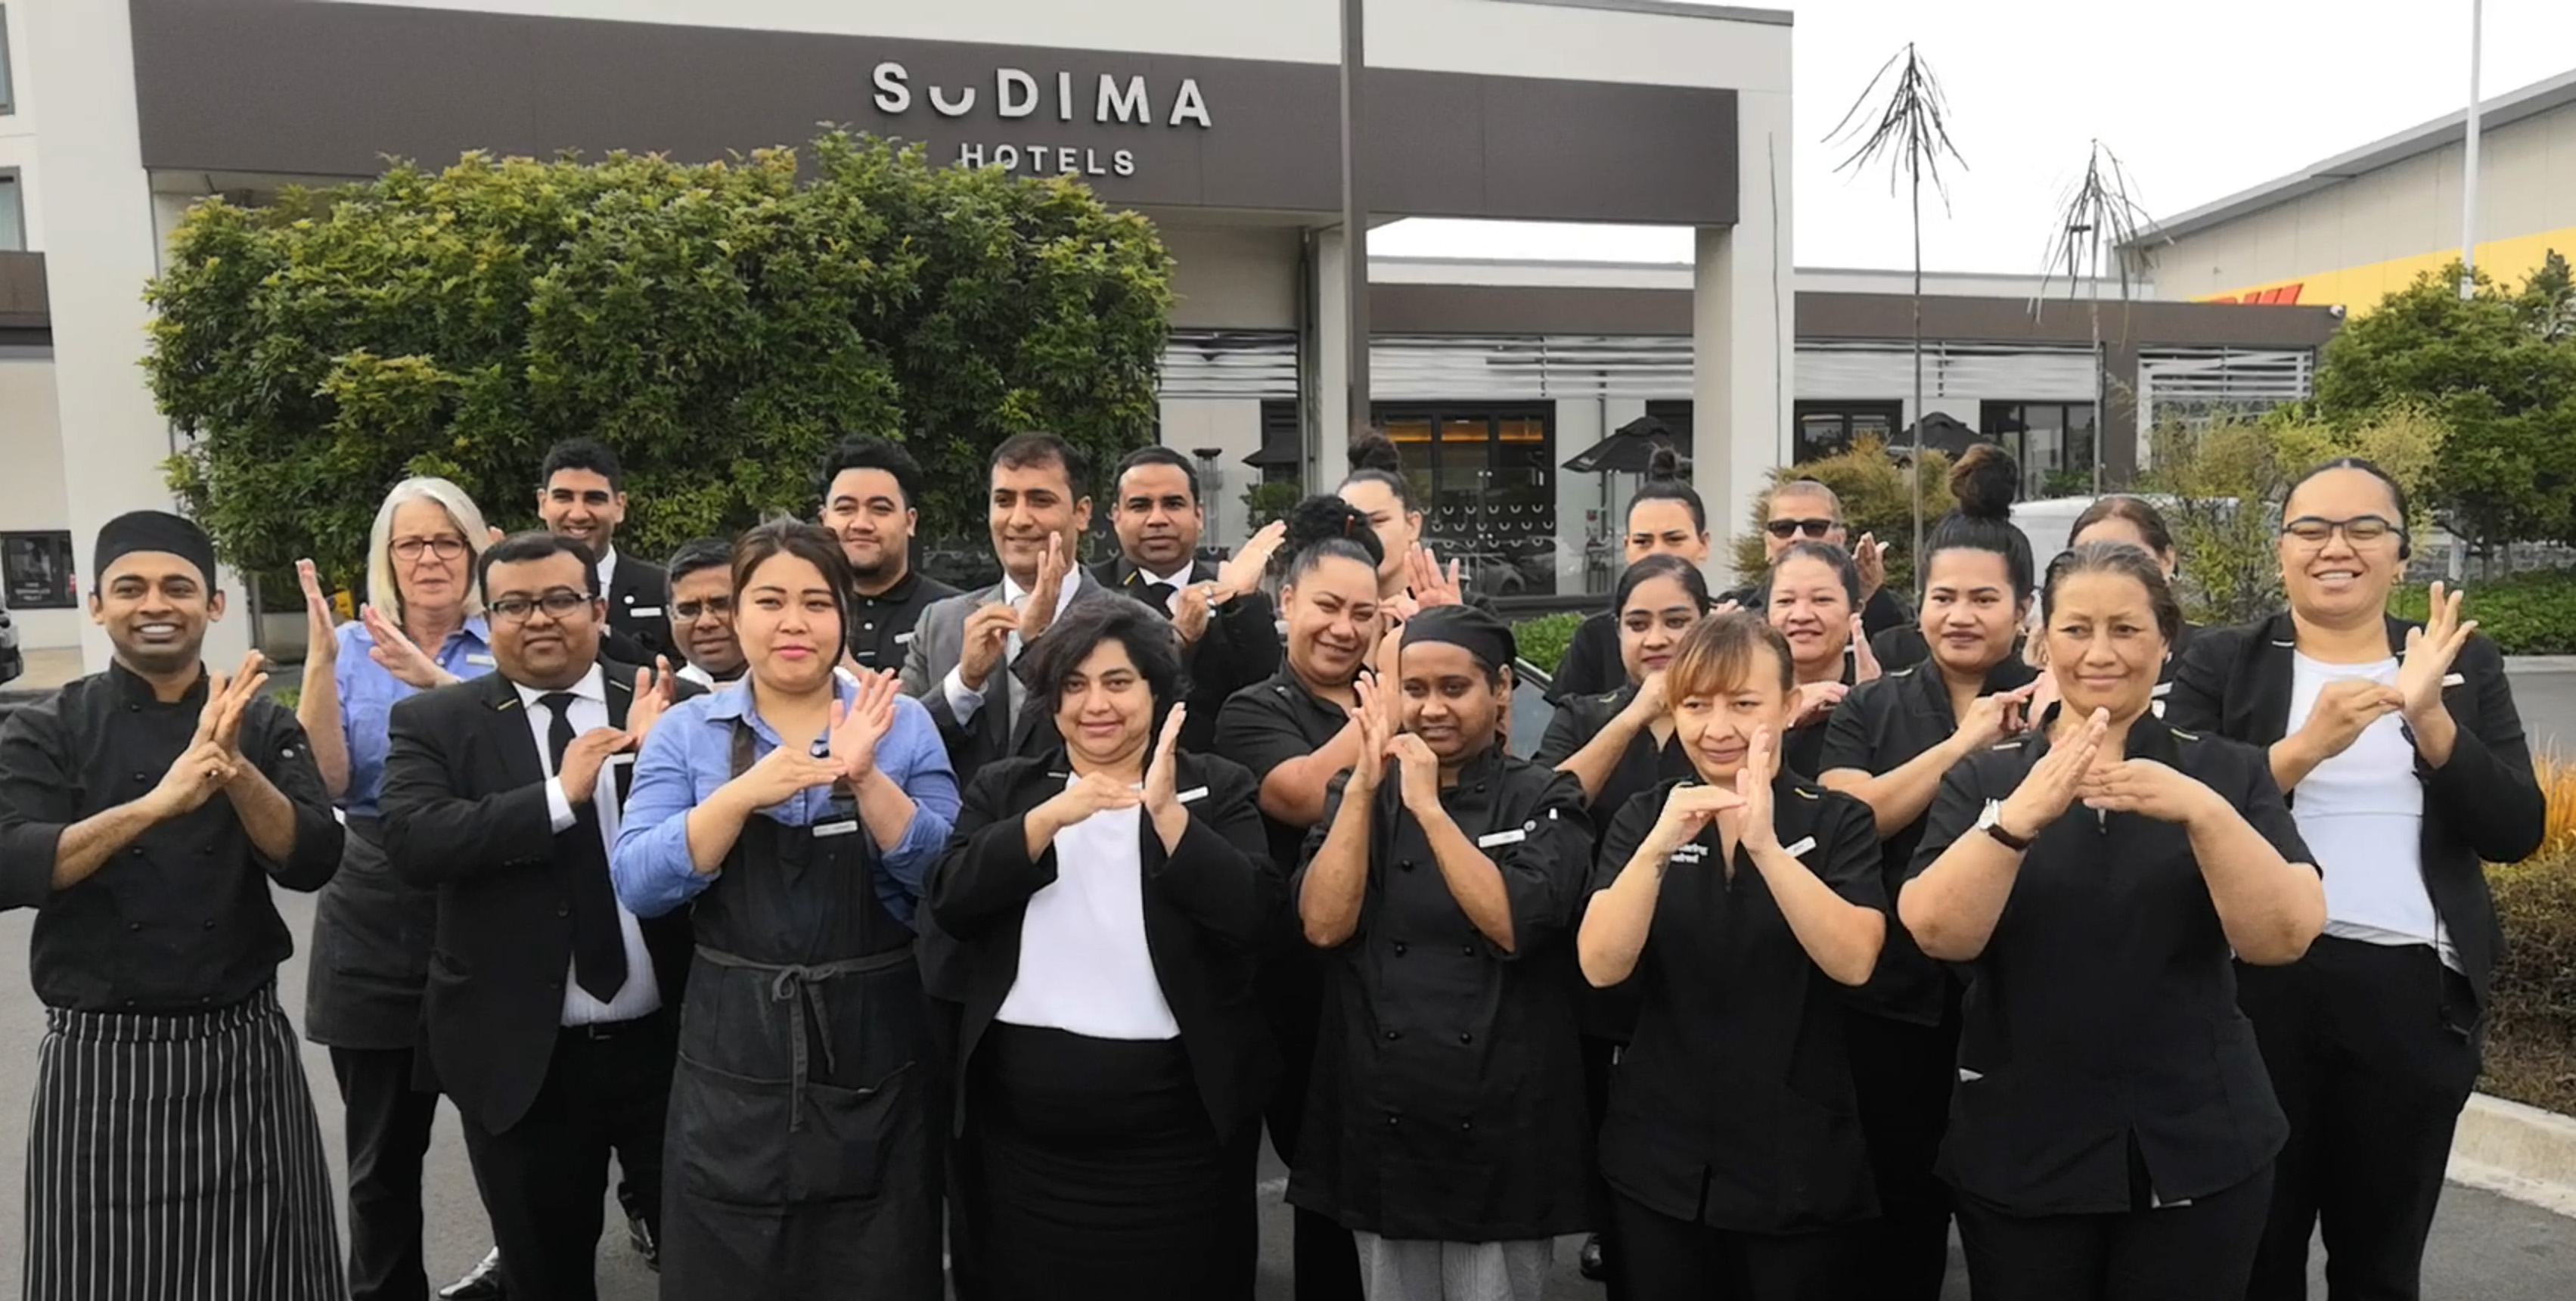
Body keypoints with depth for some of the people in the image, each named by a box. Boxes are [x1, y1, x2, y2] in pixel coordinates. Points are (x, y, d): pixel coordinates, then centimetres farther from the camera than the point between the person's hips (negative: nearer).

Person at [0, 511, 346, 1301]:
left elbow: (310, 862, -9)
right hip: (98, 1063, -1)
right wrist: (157, 802, -27)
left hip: (243, 1055, 1)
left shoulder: (263, 725, 2)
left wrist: (234, 767, -24)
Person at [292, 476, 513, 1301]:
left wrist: (434, 678, -28)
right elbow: (326, 784, -6)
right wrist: (319, 660, -16)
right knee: (383, 1145, 8)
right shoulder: (354, 647, 4)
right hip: (376, 916, 1)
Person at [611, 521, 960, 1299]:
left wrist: (864, 776, -21)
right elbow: (638, 885, -8)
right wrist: (742, 796, -21)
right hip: (734, 1052, 1)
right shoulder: (685, 731, 2)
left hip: (876, 1049, 0)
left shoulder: (903, 724, 0)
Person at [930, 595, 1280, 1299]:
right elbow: (950, 901, -6)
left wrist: (1166, 811, -20)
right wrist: (1052, 816, -17)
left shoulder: (1218, 788, 1)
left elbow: (1254, 918, -11)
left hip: (1175, 1127, -2)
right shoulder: (1003, 788, 8)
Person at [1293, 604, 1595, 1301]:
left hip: (1503, 1131, -2)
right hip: (1381, 1130, 2)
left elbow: (1512, 925, -19)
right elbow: (1324, 925, -12)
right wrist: (1366, 783, -16)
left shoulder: (1544, 798, -3)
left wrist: (1429, 806, -22)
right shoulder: (1359, 795, 4)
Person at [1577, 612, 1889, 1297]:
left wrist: (1766, 845, -30)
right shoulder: (1642, 816, 0)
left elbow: (1853, 960, -19)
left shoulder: (1837, 819, -4)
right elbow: (1601, 966, -12)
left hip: (1800, 1163, -1)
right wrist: (1659, 845, -26)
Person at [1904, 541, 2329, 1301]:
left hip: (2199, 1149, 0)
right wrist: (2022, 813, -28)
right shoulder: (1984, 778, 0)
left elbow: (2284, 938, -11)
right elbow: (1937, 934, -14)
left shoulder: (2228, 772, 1)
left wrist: (2203, 811, -26)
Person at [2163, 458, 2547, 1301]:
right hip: (2261, 985, -2)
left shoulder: (2464, 664, 6)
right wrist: (2305, 746, -23)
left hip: (2415, 995, 2)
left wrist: (2430, 717, -17)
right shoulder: (2221, 663, 0)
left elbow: (2517, 832, -2)